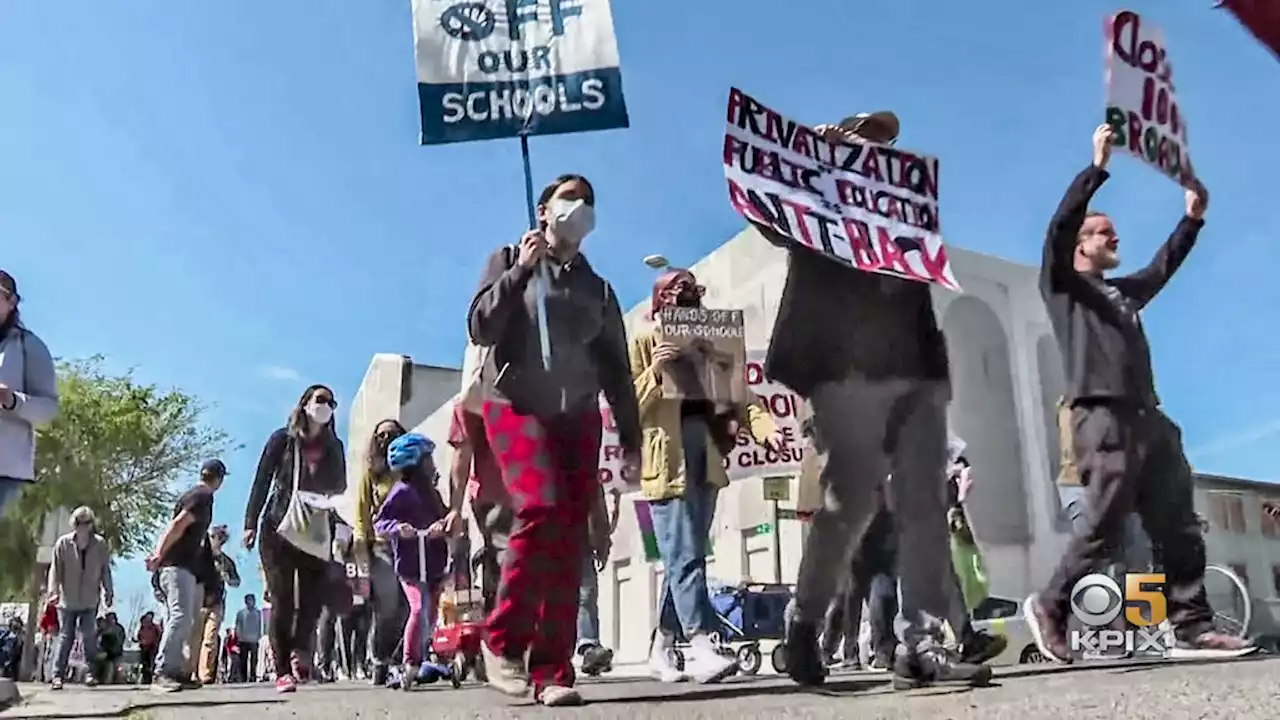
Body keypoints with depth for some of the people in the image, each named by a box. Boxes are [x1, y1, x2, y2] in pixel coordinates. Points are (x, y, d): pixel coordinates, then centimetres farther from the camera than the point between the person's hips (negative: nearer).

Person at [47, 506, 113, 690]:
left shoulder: (100, 545, -5)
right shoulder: (63, 543, -8)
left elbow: (105, 570, 2)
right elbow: (55, 569, -6)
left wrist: (108, 592, 3)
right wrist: (53, 590, -16)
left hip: (89, 601, 0)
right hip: (67, 600, 0)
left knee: (89, 637, -4)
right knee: (65, 637, 3)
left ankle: (91, 673, 2)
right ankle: (58, 675, 10)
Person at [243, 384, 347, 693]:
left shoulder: (334, 447, 12)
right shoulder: (283, 439, 3)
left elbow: (340, 487, 13)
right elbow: (262, 481, 1)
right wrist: (251, 524, -5)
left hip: (317, 534, 3)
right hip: (279, 528, -3)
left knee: (313, 599, -5)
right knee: (283, 601, -6)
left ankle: (299, 655, 9)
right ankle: (283, 671, -4)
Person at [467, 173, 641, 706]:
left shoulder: (599, 290, 19)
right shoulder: (510, 261, 11)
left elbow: (616, 368, 17)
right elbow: (481, 329, -4)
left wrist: (631, 436, 10)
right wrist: (520, 270, -9)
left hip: (578, 417, 4)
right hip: (515, 406, -4)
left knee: (570, 544, -5)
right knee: (541, 509, -26)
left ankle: (552, 671, -1)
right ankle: (503, 639, -8)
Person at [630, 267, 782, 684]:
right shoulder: (644, 343, 6)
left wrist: (763, 425, -8)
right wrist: (655, 373, -17)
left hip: (706, 460, 5)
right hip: (668, 462, -5)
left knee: (685, 557, 8)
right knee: (684, 557, -14)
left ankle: (662, 650, 16)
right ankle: (702, 647, -22)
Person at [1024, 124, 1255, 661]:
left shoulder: (1123, 292, 28)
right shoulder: (1062, 285, 7)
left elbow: (1163, 267, 41)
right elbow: (1060, 226, -7)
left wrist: (1192, 217, 36)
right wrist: (1098, 166, -9)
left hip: (1148, 419, 8)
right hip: (1101, 418, -8)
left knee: (1179, 527, 2)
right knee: (1104, 526, -11)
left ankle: (1192, 628, 4)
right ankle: (1049, 606, 3)